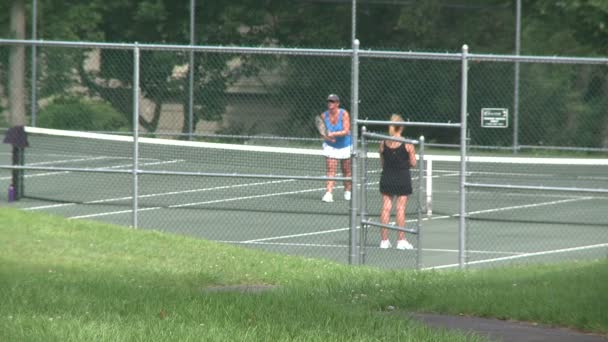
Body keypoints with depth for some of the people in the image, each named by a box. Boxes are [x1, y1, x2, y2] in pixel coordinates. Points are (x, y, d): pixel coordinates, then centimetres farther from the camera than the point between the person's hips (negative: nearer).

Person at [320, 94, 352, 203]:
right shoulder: (324, 115, -7)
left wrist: (333, 134, -36)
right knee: (330, 170, -12)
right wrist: (326, 137, -24)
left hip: (345, 146, -1)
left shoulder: (344, 114, -16)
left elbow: (346, 131, -24)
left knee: (346, 171, 10)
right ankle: (329, 194, -19)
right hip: (330, 146, 1)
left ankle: (347, 192, 29)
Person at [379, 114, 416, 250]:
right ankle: (401, 240, 4)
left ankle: (384, 240, 7)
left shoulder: (383, 144, -1)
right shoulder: (407, 144, -10)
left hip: (387, 178, 2)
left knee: (386, 208, 6)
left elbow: (382, 162, 6)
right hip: (403, 179, -2)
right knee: (400, 209, 2)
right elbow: (413, 163, -5)